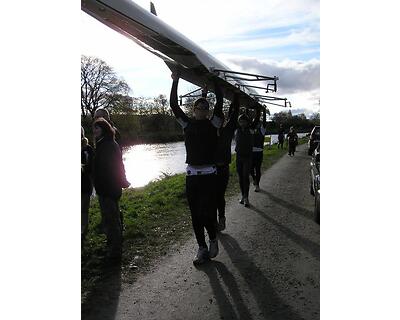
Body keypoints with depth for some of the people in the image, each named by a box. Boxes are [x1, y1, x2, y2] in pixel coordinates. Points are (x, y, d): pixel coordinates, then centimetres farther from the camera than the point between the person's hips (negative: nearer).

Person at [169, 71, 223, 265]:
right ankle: (202, 249, 20)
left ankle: (213, 238, 22)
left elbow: (220, 102, -4)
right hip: (191, 174, 3)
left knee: (207, 213, -8)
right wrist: (175, 81, 1)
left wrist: (214, 80, 0)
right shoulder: (187, 124, 9)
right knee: (195, 214, 7)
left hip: (209, 174, -3)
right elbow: (174, 105, 4)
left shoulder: (213, 124, 4)